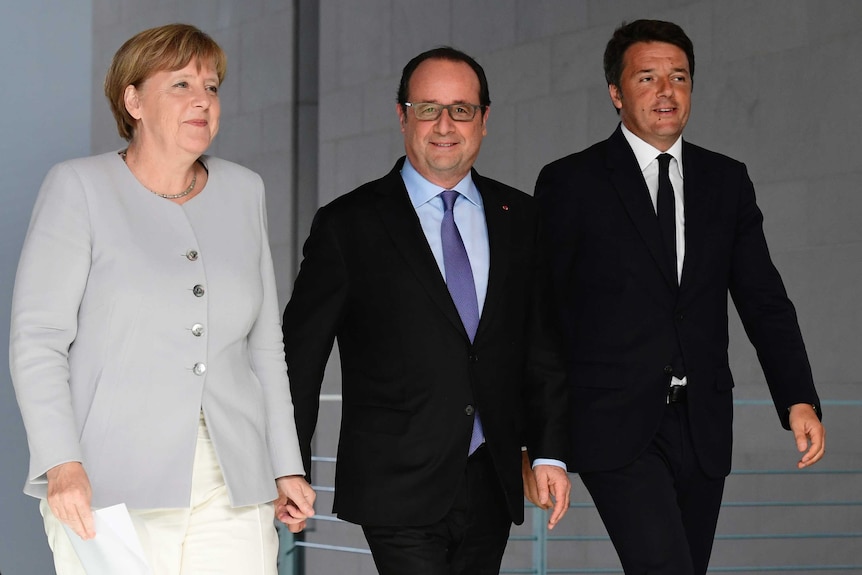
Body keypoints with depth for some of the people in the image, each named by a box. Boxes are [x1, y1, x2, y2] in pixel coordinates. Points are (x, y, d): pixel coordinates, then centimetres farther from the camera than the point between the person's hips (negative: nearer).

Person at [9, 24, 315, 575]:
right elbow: (37, 339, -6)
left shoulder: (244, 192, 14)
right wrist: (62, 466, -17)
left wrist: (287, 468, 13)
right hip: (108, 491, -3)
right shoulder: (79, 187, 1)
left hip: (233, 494, 4)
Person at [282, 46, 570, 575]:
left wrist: (549, 451, 4)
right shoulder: (348, 225, -2)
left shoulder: (519, 219, 10)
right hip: (399, 491, -4)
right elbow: (300, 358, 0)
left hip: (490, 489, 4)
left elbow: (542, 347, 13)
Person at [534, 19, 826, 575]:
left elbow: (763, 299, 7)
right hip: (615, 426, -4)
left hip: (701, 429, 5)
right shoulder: (571, 184, -1)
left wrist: (800, 399, -6)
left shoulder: (727, 181, 11)